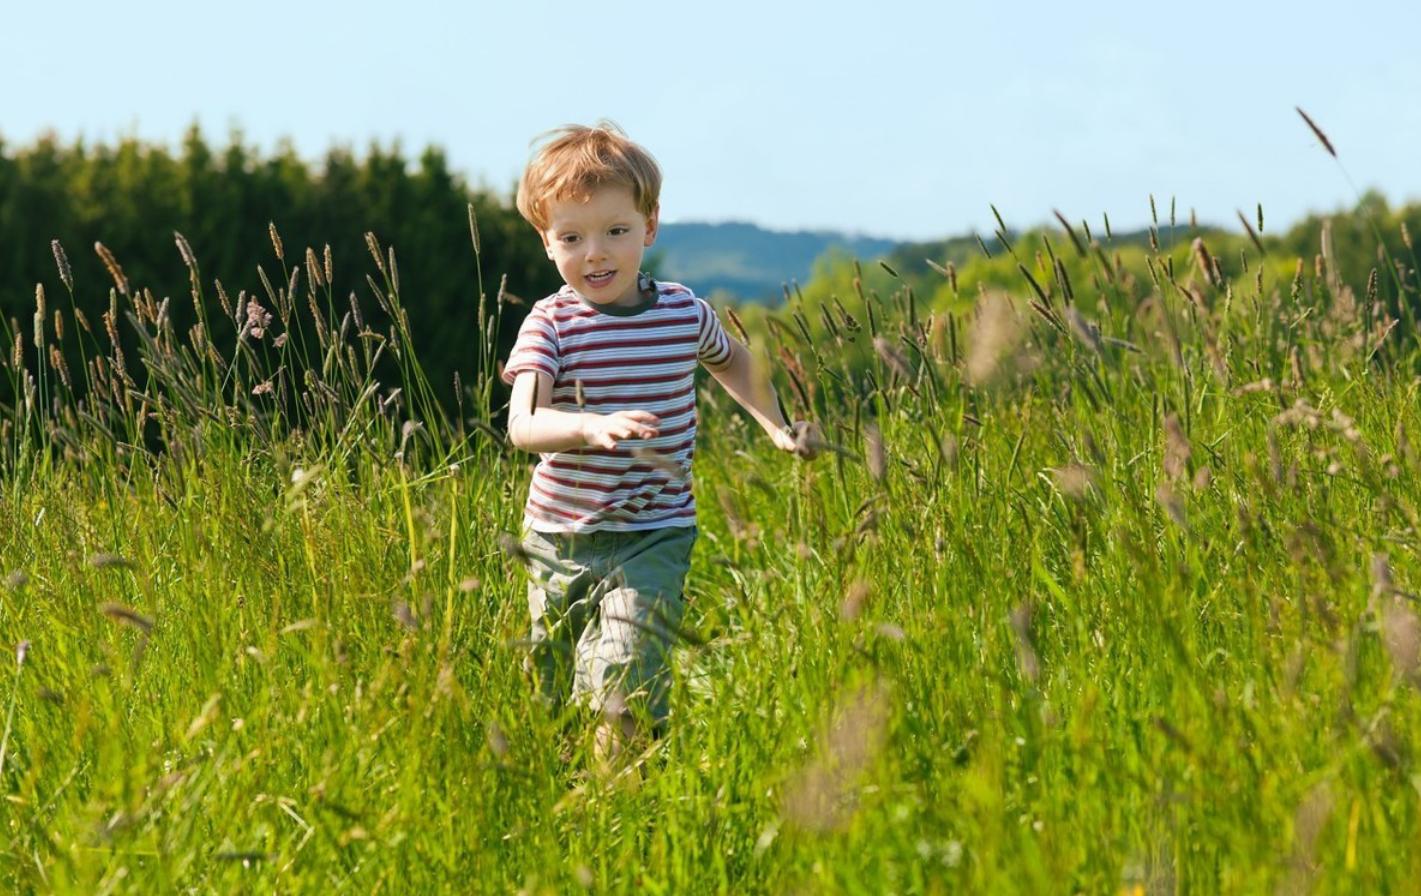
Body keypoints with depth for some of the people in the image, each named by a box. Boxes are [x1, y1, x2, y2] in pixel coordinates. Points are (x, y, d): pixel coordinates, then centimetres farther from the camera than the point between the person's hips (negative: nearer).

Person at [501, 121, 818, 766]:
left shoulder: (684, 313, -1)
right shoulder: (549, 326, -10)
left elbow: (730, 360, 25)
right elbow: (523, 424, -26)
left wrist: (777, 427, 16)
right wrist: (592, 427, -44)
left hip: (653, 537, 0)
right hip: (560, 537, 0)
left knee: (625, 692, -19)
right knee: (553, 701, 13)